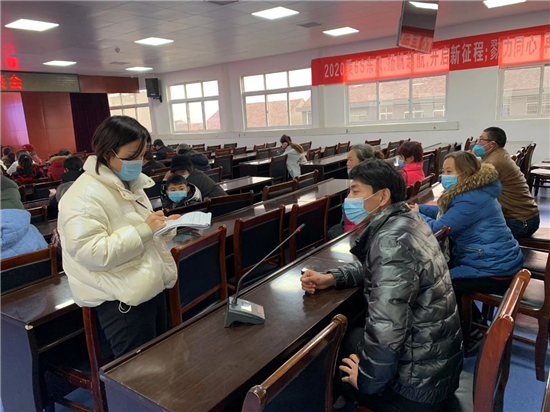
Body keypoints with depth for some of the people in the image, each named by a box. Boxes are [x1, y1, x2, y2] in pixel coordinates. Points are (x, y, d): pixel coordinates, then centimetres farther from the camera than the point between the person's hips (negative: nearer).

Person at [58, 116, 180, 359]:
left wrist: (164, 227, 0)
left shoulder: (131, 183, 11)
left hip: (151, 287, 9)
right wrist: (143, 230, -27)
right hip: (121, 300, -9)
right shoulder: (85, 195, -19)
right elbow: (91, 253, -26)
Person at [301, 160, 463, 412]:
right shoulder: (405, 221, 2)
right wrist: (330, 278, 1)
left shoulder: (392, 241, -29)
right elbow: (372, 267, 17)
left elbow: (386, 329, -34)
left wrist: (365, 378, -16)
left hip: (420, 381, -8)